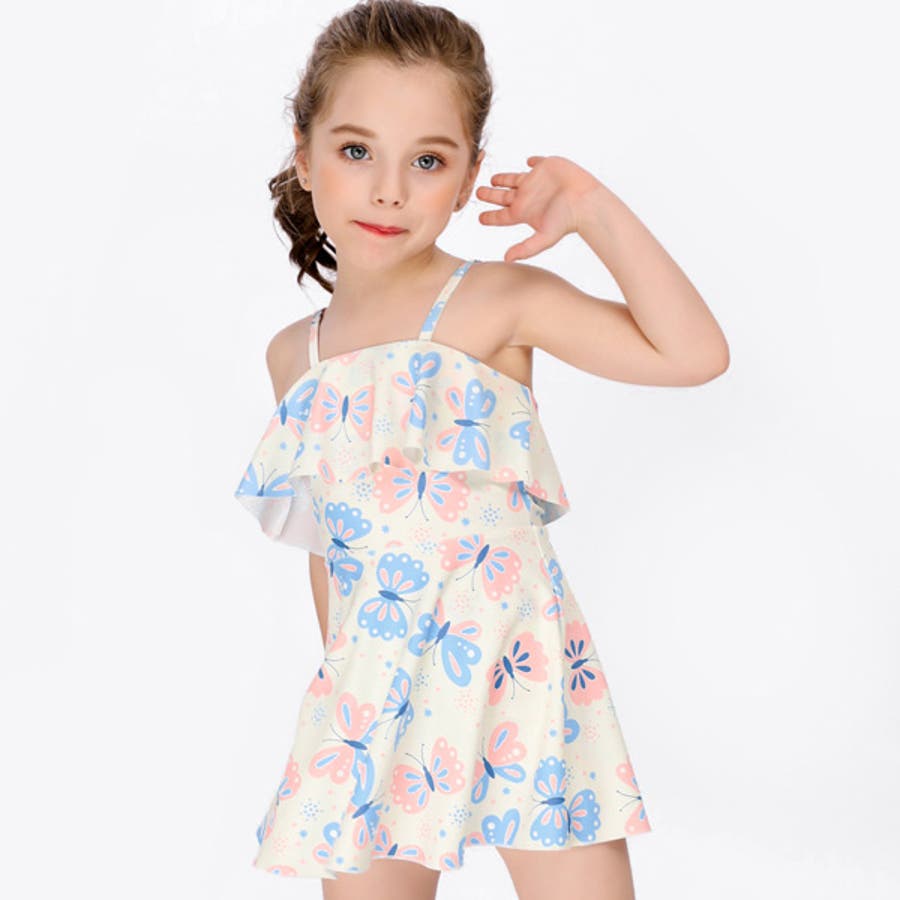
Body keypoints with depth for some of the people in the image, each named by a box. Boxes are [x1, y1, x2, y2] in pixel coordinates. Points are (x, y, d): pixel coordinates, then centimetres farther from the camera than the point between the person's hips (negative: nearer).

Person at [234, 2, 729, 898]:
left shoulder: (498, 302, -6)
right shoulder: (294, 356, 8)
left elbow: (694, 352, -18)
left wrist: (594, 210, -17)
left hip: (511, 672, -3)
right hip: (376, 691, 4)